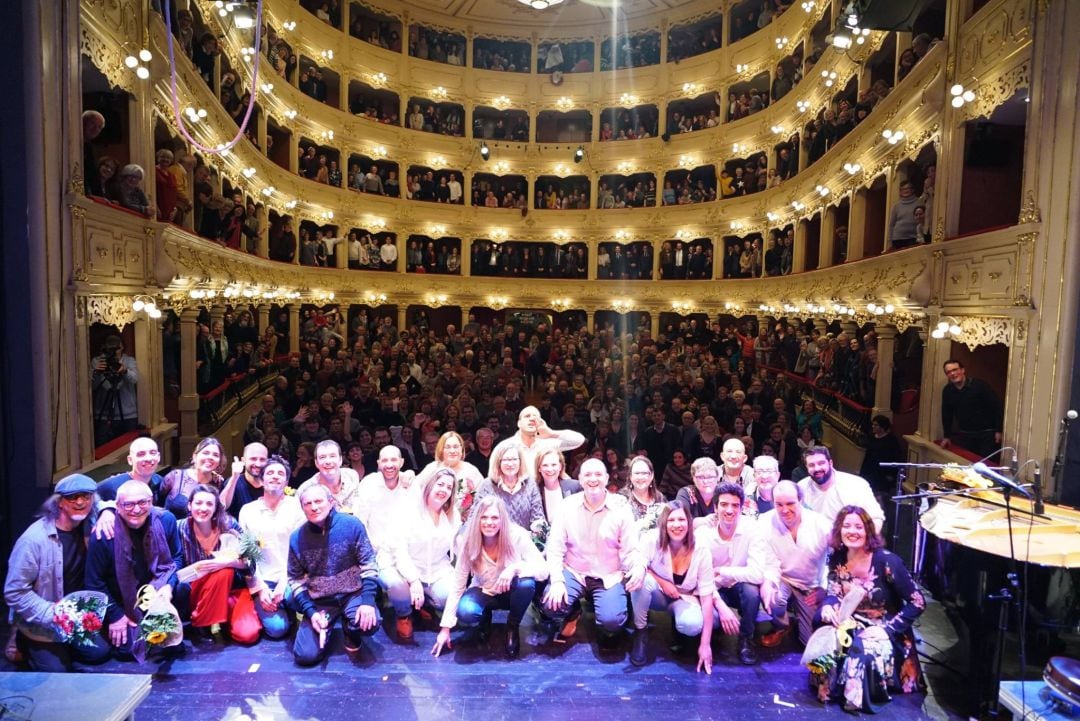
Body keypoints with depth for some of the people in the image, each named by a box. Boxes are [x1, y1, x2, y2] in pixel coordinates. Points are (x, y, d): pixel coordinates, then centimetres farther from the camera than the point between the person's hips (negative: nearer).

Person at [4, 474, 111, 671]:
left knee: (100, 652, 0)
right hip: (41, 627, -5)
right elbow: (14, 592, -21)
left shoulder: (89, 525, -10)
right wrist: (52, 615, -28)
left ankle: (63, 647, 26)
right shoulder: (33, 539, -26)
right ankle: (25, 644, 21)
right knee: (57, 672, -6)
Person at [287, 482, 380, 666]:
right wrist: (310, 612, -9)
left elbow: (368, 565, -8)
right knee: (305, 656, -14)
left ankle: (351, 633, 7)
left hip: (352, 594, -1)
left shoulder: (352, 525, -12)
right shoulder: (297, 538, -6)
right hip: (319, 602, 2)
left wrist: (367, 601, -20)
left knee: (369, 623, -31)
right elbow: (295, 579, 3)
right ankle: (324, 630, 20)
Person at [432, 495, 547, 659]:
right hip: (484, 592, 1)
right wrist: (445, 628, -15)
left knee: (527, 583, -35)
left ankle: (513, 627, -4)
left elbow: (543, 571, -28)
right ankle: (485, 616, 7)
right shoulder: (469, 542, -19)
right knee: (465, 614, -32)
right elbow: (457, 585, -14)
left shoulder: (517, 536, -24)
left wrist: (515, 567, -45)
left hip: (511, 593, 0)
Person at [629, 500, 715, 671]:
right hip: (657, 594, 0)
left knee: (692, 625, -34)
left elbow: (707, 596, -19)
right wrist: (663, 582, -25)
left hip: (685, 598, 0)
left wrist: (705, 644, -21)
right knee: (643, 579, -35)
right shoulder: (652, 539, -22)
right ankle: (640, 631, -11)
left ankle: (678, 627, 6)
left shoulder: (700, 550, -20)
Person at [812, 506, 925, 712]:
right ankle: (830, 687, 1)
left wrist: (887, 629, -22)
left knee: (863, 653, -34)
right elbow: (834, 593, -1)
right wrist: (827, 606, -26)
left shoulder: (886, 561, -19)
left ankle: (858, 698, -4)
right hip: (852, 625, 4)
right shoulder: (837, 559, -4)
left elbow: (918, 603, -15)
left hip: (885, 631, -4)